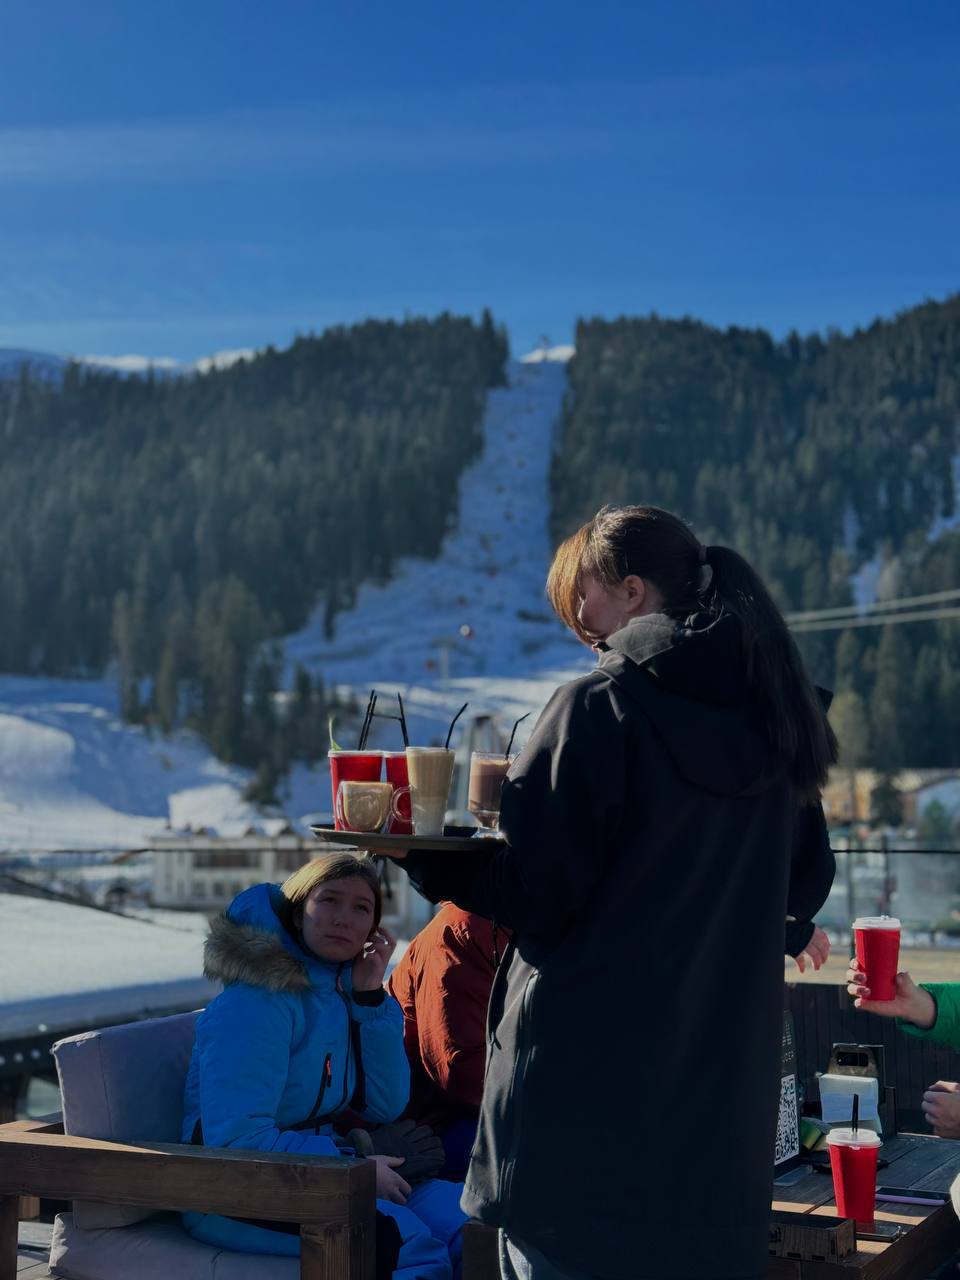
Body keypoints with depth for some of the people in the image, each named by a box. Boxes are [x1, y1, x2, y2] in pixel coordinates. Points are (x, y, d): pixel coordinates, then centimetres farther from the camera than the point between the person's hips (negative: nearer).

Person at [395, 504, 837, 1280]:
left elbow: (531, 892, -14)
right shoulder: (770, 716, 6)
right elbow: (804, 887, 16)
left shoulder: (601, 707, -13)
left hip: (587, 1080, -6)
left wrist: (416, 851, -1)